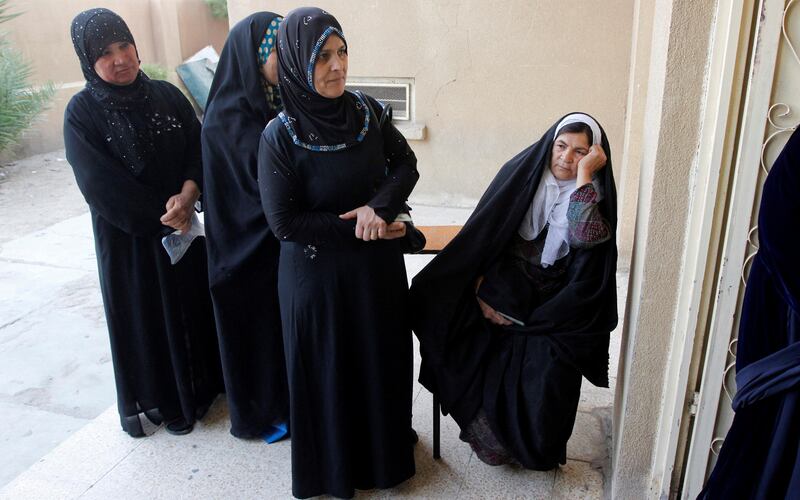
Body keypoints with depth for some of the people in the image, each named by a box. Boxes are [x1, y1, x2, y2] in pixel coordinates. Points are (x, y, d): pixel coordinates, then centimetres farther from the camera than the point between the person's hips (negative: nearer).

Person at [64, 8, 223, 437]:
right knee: (147, 315, 8)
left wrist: (186, 196, -20)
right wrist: (163, 214, -14)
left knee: (193, 302, 14)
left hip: (185, 225, 4)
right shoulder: (82, 113, -10)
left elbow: (199, 148, -3)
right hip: (128, 236, -4)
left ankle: (203, 384, 35)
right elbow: (101, 185, -15)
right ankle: (165, 400, 27)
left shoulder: (166, 95, 1)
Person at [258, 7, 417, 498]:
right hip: (317, 272, -4)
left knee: (382, 357, 17)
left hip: (378, 264, 4)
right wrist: (355, 228, -16)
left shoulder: (367, 110, -5)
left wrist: (378, 206, -17)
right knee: (329, 370, 11)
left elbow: (406, 164, 2)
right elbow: (284, 221, -16)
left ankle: (384, 447, 43)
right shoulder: (280, 136, -16)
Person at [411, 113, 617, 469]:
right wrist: (482, 284, -8)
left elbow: (584, 236, -25)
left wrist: (584, 175, -22)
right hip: (505, 288, 0)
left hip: (556, 302, 0)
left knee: (548, 372, -15)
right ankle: (492, 439, 11)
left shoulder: (595, 193, -3)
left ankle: (537, 447, 11)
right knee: (491, 367, -14)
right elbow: (485, 233, -1)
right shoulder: (522, 172, -3)